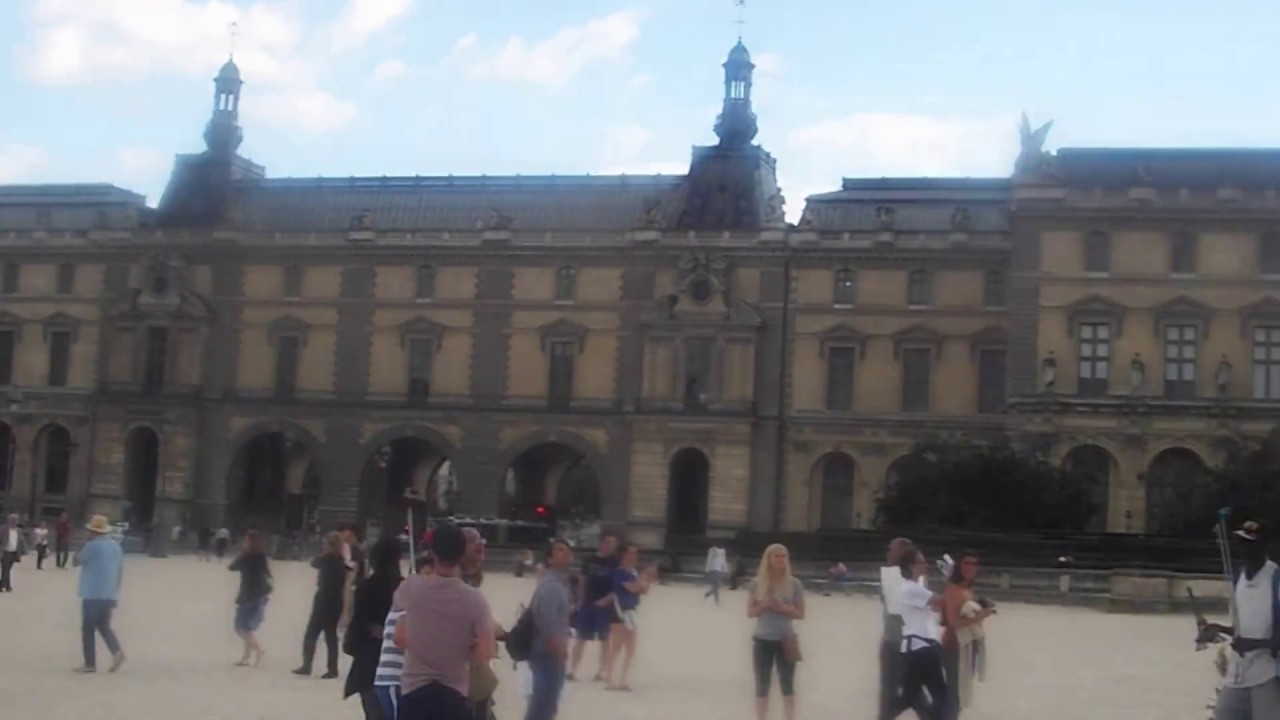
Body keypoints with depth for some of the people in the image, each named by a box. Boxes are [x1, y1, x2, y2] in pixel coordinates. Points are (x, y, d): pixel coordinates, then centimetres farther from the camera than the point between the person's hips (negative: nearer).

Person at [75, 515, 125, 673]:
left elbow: (80, 560, 2)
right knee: (104, 626, 17)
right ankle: (117, 651, -4)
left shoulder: (92, 546, -13)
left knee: (88, 629, 3)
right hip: (109, 595, 7)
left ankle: (90, 664, 4)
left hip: (93, 595, -7)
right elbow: (120, 570, 14)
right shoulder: (116, 546, 10)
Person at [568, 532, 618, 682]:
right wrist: (580, 601, 6)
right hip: (587, 604, 2)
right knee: (581, 638, 4)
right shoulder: (589, 560, 5)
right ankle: (572, 670, 8)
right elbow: (582, 581, 10)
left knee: (605, 639, 5)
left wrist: (607, 599, -18)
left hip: (606, 606, -2)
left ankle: (601, 671, 14)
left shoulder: (615, 563, -3)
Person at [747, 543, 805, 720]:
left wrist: (783, 608, -20)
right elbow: (750, 612, 0)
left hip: (786, 641, 0)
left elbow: (800, 614, -2)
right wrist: (763, 606, -19)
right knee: (762, 688, 10)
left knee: (787, 687, 8)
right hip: (763, 641, 0)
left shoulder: (794, 584, -5)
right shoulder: (757, 583, -4)